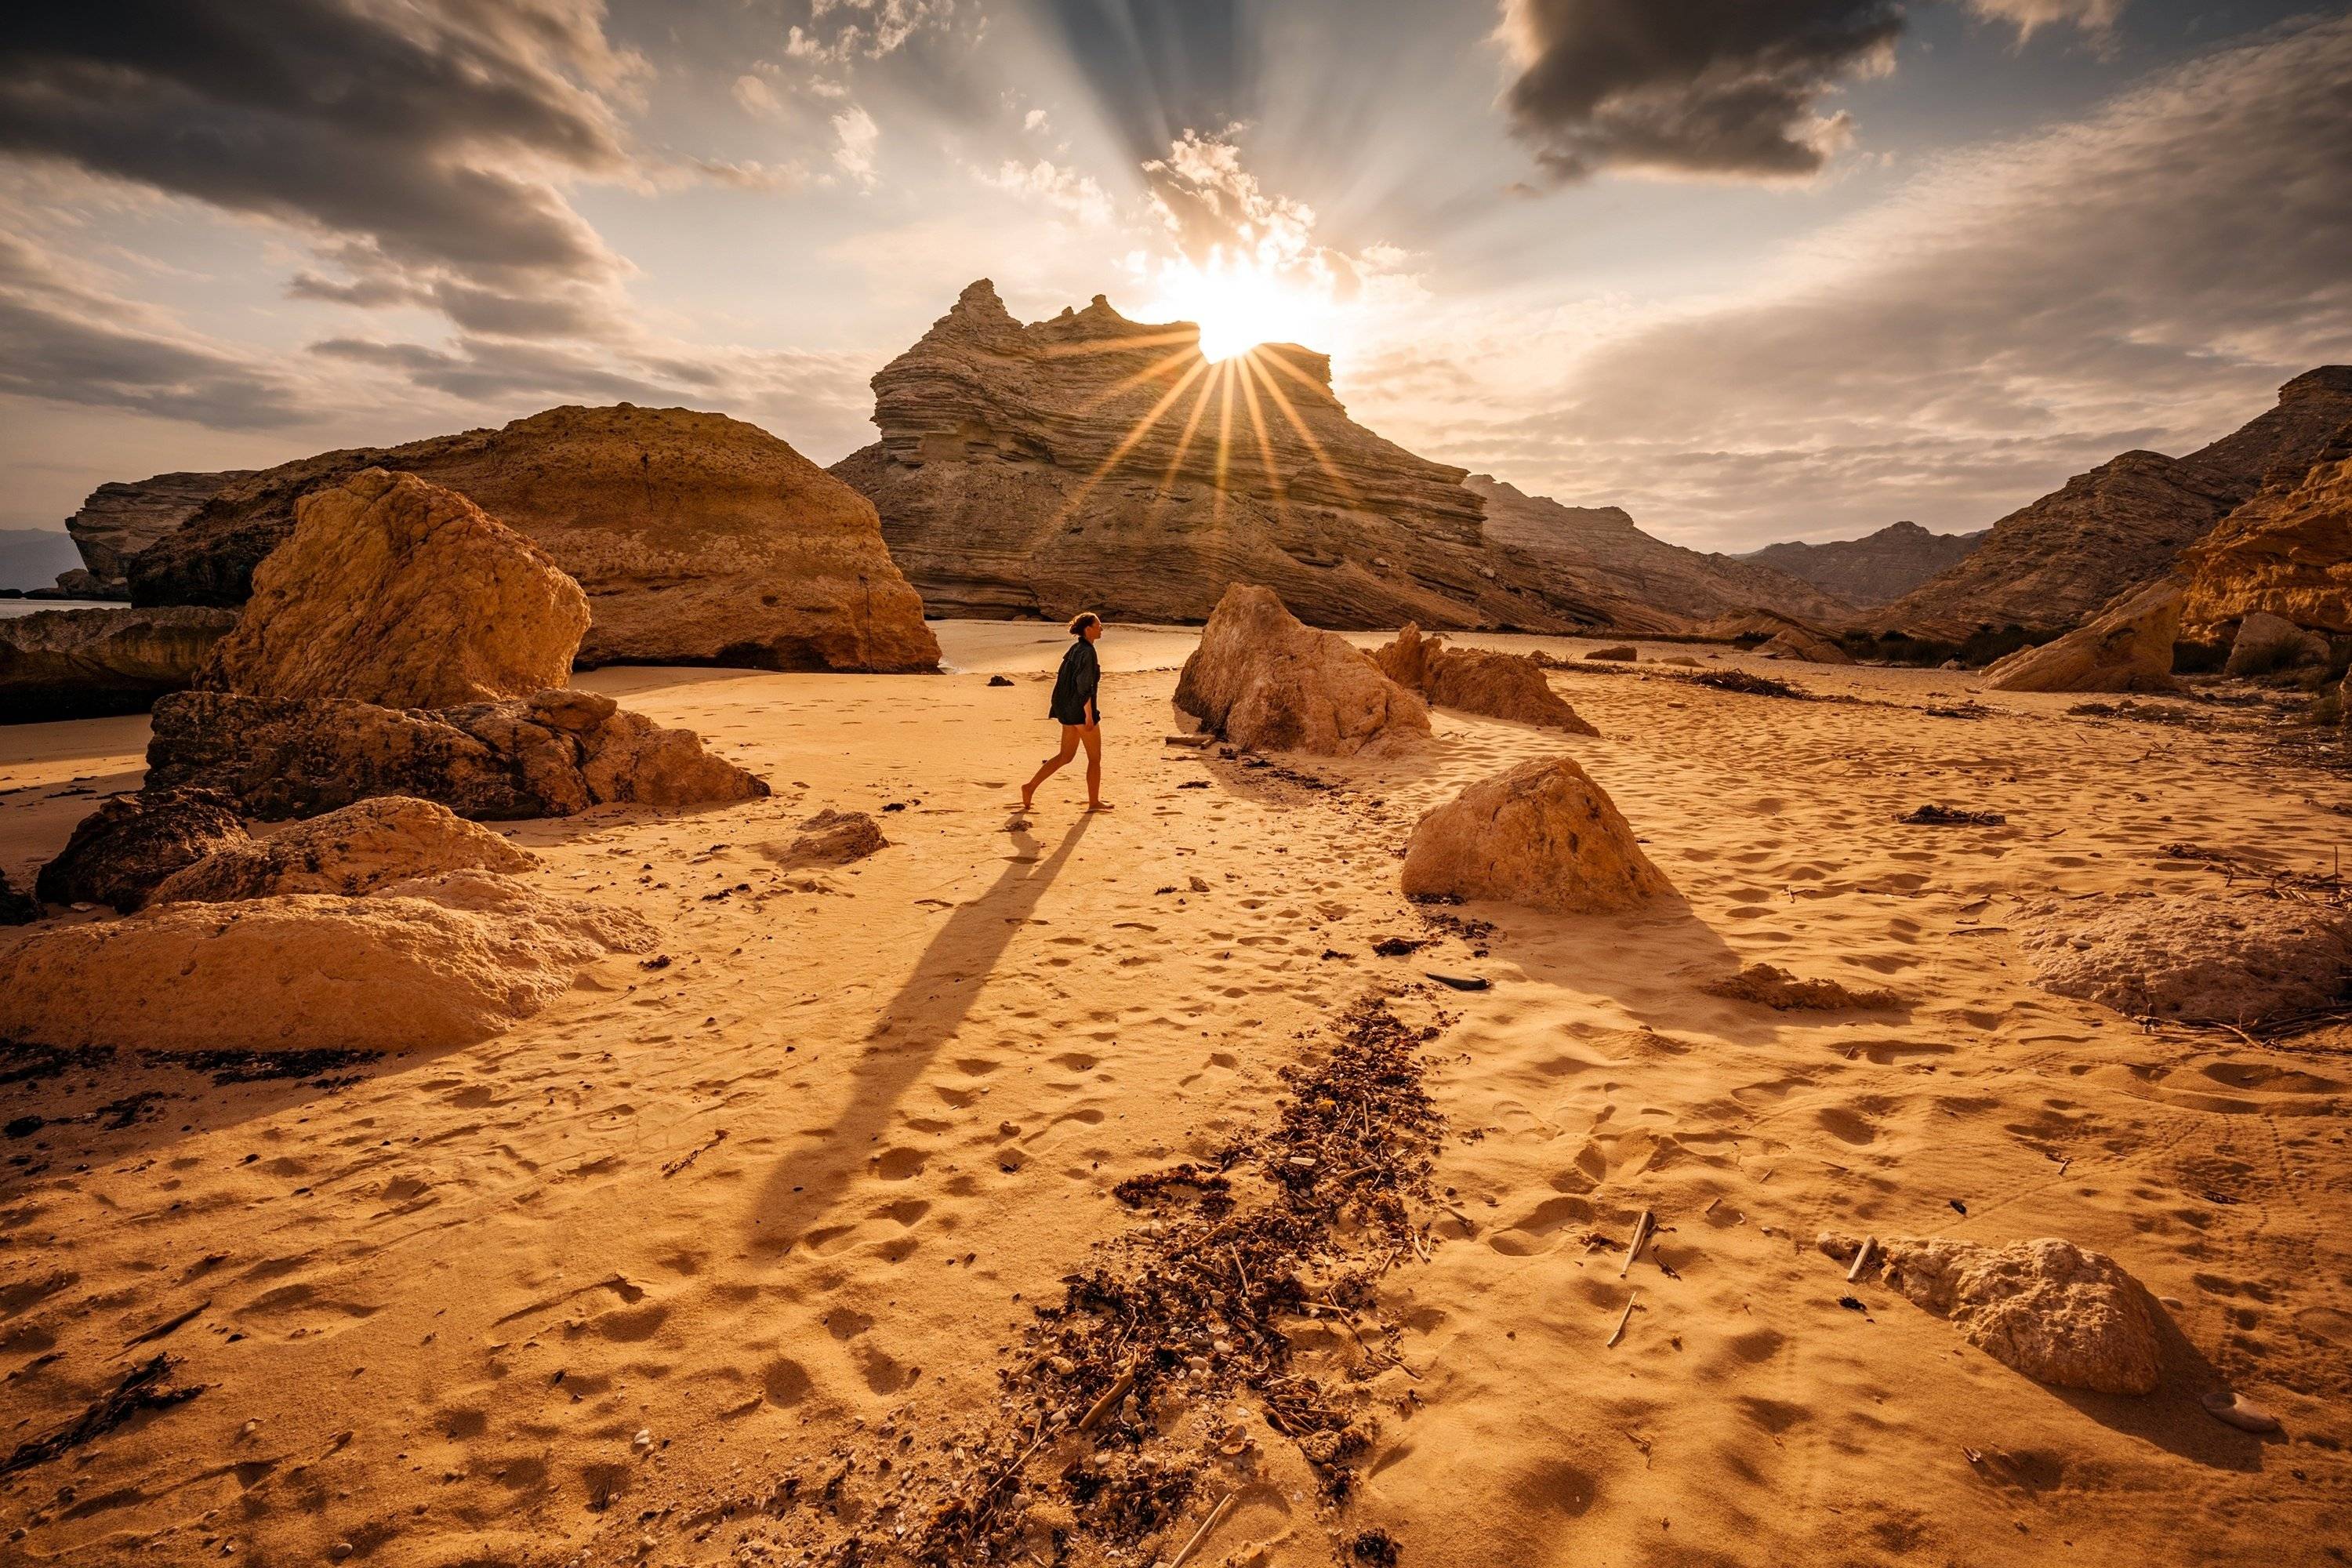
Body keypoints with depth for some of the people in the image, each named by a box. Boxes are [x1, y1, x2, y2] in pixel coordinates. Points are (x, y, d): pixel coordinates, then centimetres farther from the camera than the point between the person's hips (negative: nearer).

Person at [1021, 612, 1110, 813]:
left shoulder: (1074, 649, 12)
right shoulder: (1087, 652, -17)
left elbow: (1063, 679, 17)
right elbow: (1084, 686, -22)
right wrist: (1089, 715, -20)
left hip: (1067, 709, 9)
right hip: (1082, 711, -9)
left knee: (1066, 755, 14)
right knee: (1095, 758, 5)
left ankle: (1031, 787, 8)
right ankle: (1094, 802, 14)